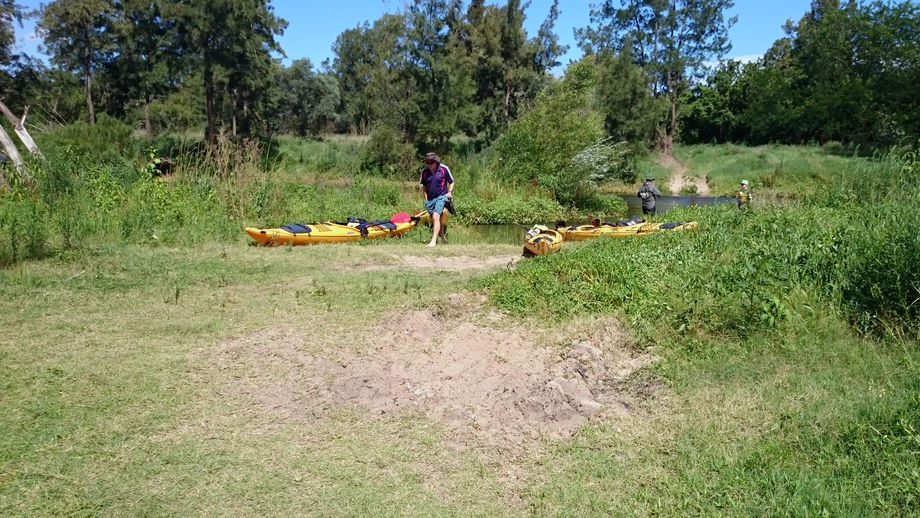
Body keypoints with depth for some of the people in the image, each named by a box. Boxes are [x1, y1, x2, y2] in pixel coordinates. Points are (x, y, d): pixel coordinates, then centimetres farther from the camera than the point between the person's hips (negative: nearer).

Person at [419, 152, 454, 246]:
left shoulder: (444, 169, -8)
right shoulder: (424, 171, 1)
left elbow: (451, 182, 4)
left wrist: (449, 193, -10)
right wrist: (426, 198, 8)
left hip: (441, 197, -5)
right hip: (430, 199, 5)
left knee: (436, 217, -22)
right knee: (437, 220, 15)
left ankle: (433, 241, -24)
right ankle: (443, 238, 34)